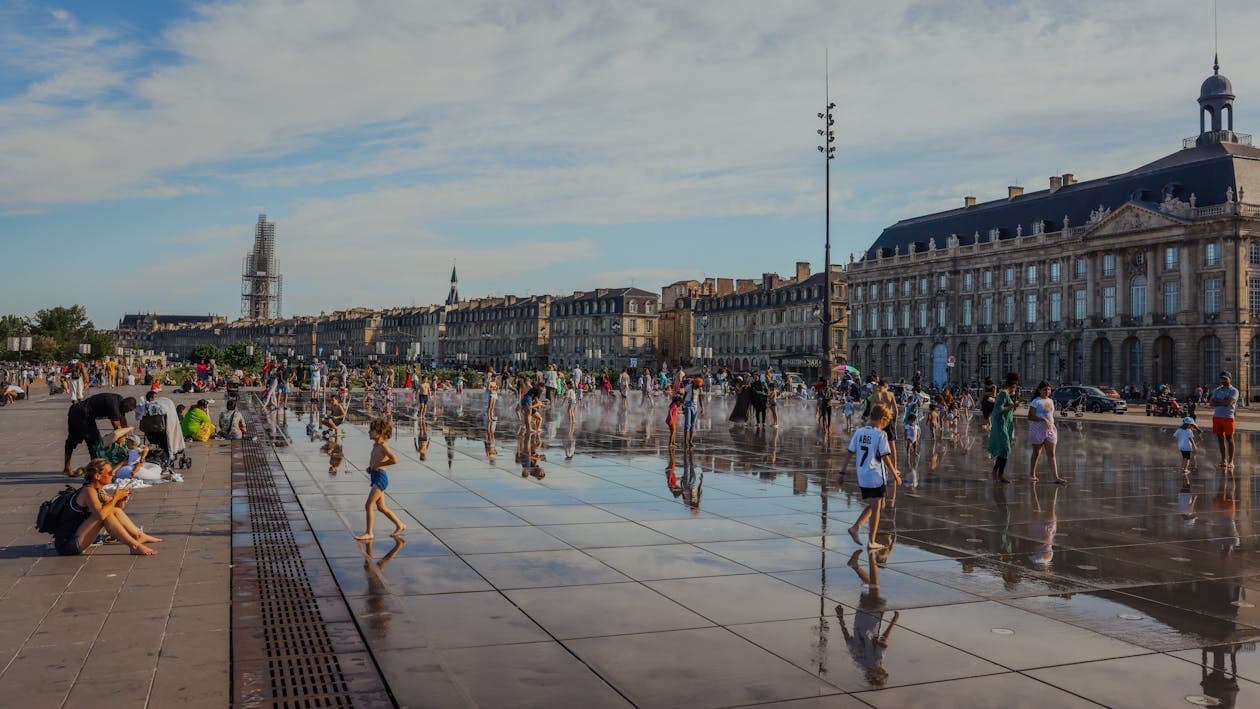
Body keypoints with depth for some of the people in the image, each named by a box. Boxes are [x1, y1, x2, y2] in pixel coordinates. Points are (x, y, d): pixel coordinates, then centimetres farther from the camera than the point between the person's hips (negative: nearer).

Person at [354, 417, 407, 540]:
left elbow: (394, 459, -28)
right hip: (375, 478, 10)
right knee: (381, 507, 15)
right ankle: (400, 525, 25)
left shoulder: (383, 446, -16)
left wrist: (379, 465, -18)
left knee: (369, 505, -8)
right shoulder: (375, 445, 12)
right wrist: (370, 466, 10)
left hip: (380, 478, -10)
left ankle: (369, 533, -1)